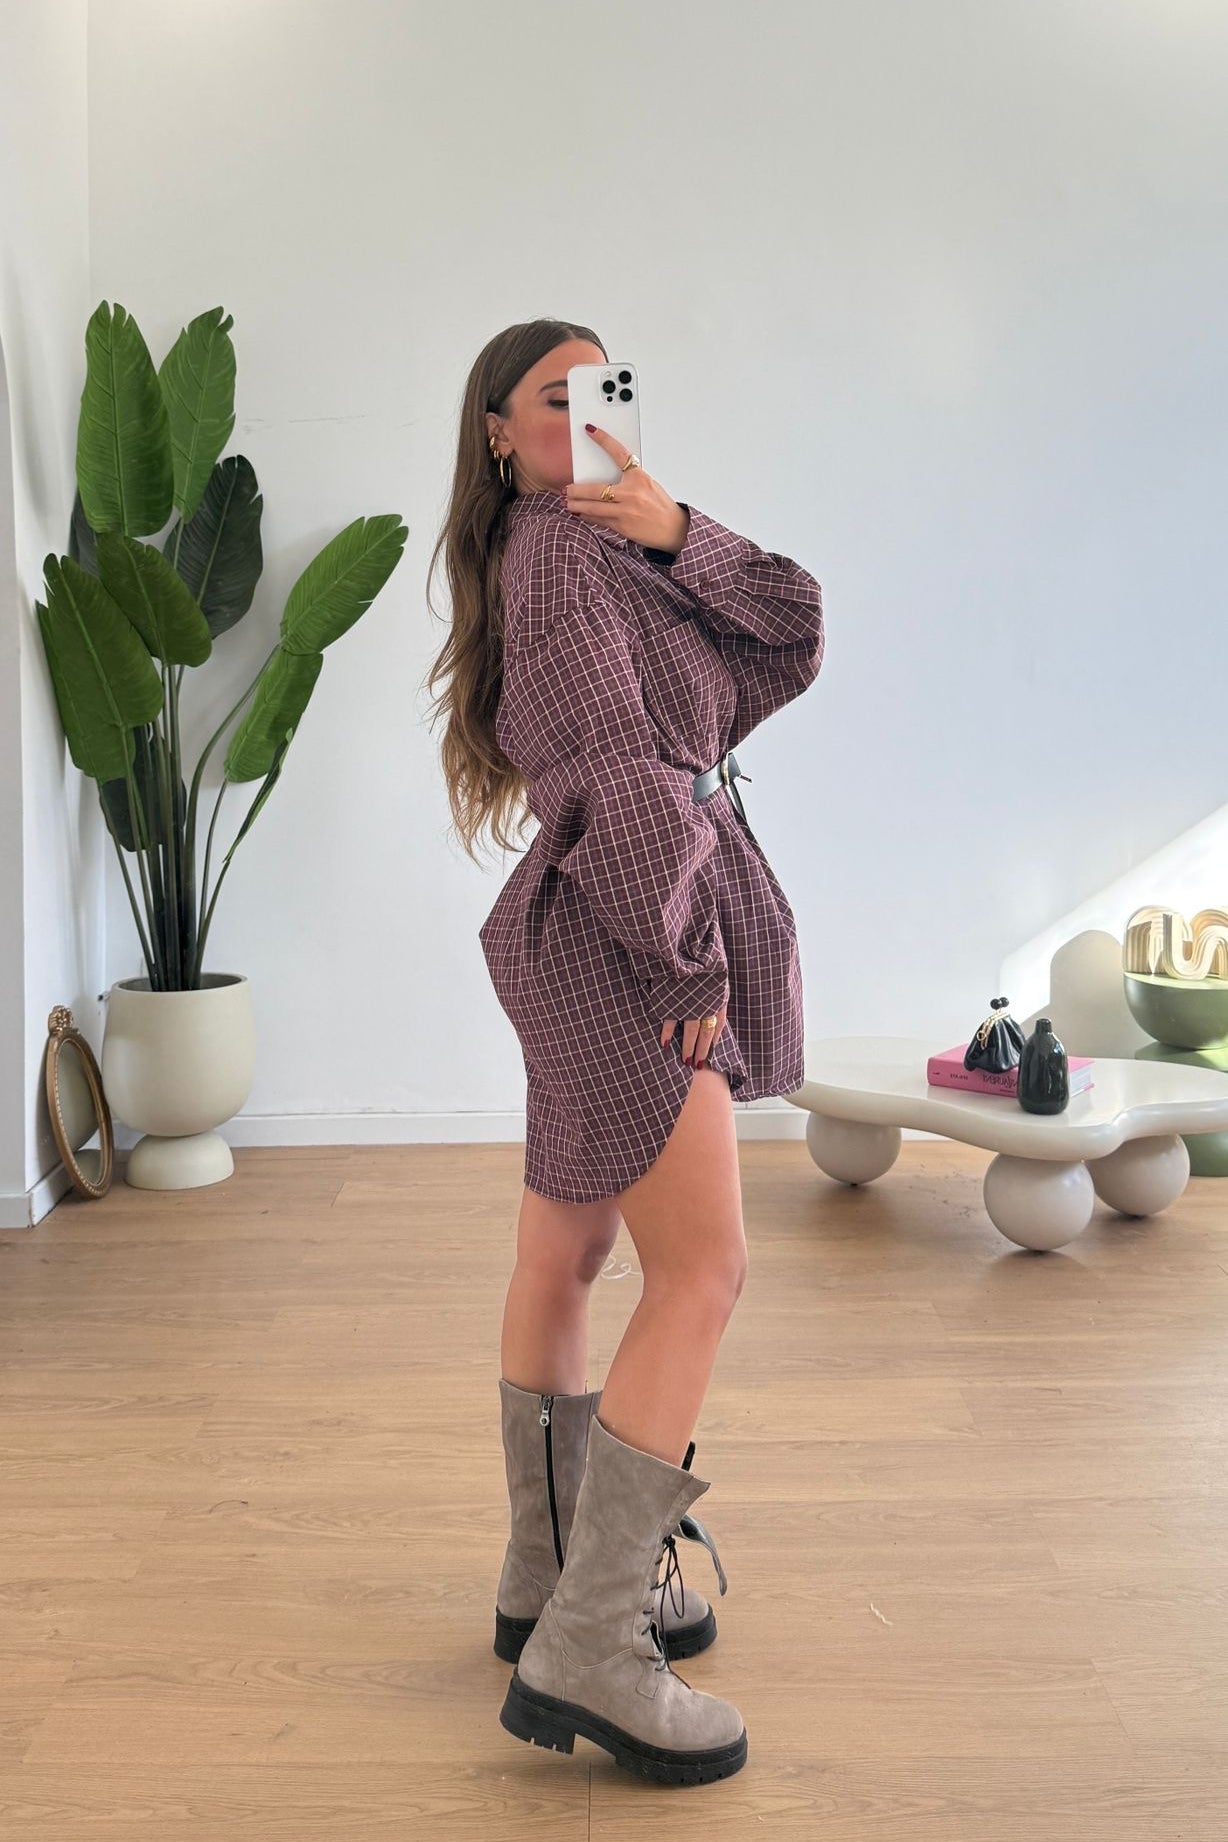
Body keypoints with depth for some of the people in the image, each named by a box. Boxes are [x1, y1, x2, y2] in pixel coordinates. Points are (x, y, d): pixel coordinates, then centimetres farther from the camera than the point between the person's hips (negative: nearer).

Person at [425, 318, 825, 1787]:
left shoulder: (611, 544, 20)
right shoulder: (550, 548, -7)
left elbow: (792, 642, 8)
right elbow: (607, 767, -18)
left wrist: (676, 531, -6)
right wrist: (688, 956, -16)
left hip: (603, 941, 9)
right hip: (619, 933, -9)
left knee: (564, 1258, 12)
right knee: (700, 1270, -12)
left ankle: (549, 1583, 23)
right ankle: (587, 1653, -10)